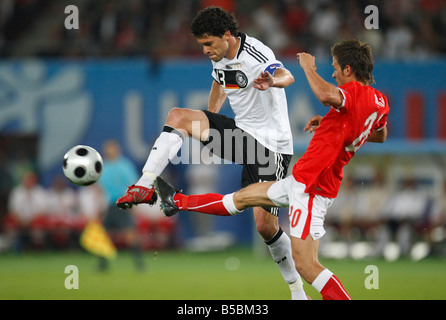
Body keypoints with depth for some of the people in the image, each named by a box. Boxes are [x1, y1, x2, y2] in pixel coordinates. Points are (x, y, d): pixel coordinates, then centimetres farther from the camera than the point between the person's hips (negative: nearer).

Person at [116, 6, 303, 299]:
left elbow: (287, 76, -44)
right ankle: (145, 187, -14)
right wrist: (208, 127, 26)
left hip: (271, 145, -8)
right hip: (240, 131, 8)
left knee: (265, 225, -11)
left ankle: (295, 285, 9)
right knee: (178, 116, -9)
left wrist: (273, 81, -68)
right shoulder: (220, 56, 4)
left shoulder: (255, 55, -23)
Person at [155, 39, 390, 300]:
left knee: (306, 265, -14)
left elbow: (327, 95, -45)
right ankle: (178, 202, 44)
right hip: (299, 180, 10)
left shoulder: (355, 92, -22)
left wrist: (309, 67, -24)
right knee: (242, 197, 27)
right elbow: (381, 135, 28)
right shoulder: (381, 101, 7)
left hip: (311, 187, -10)